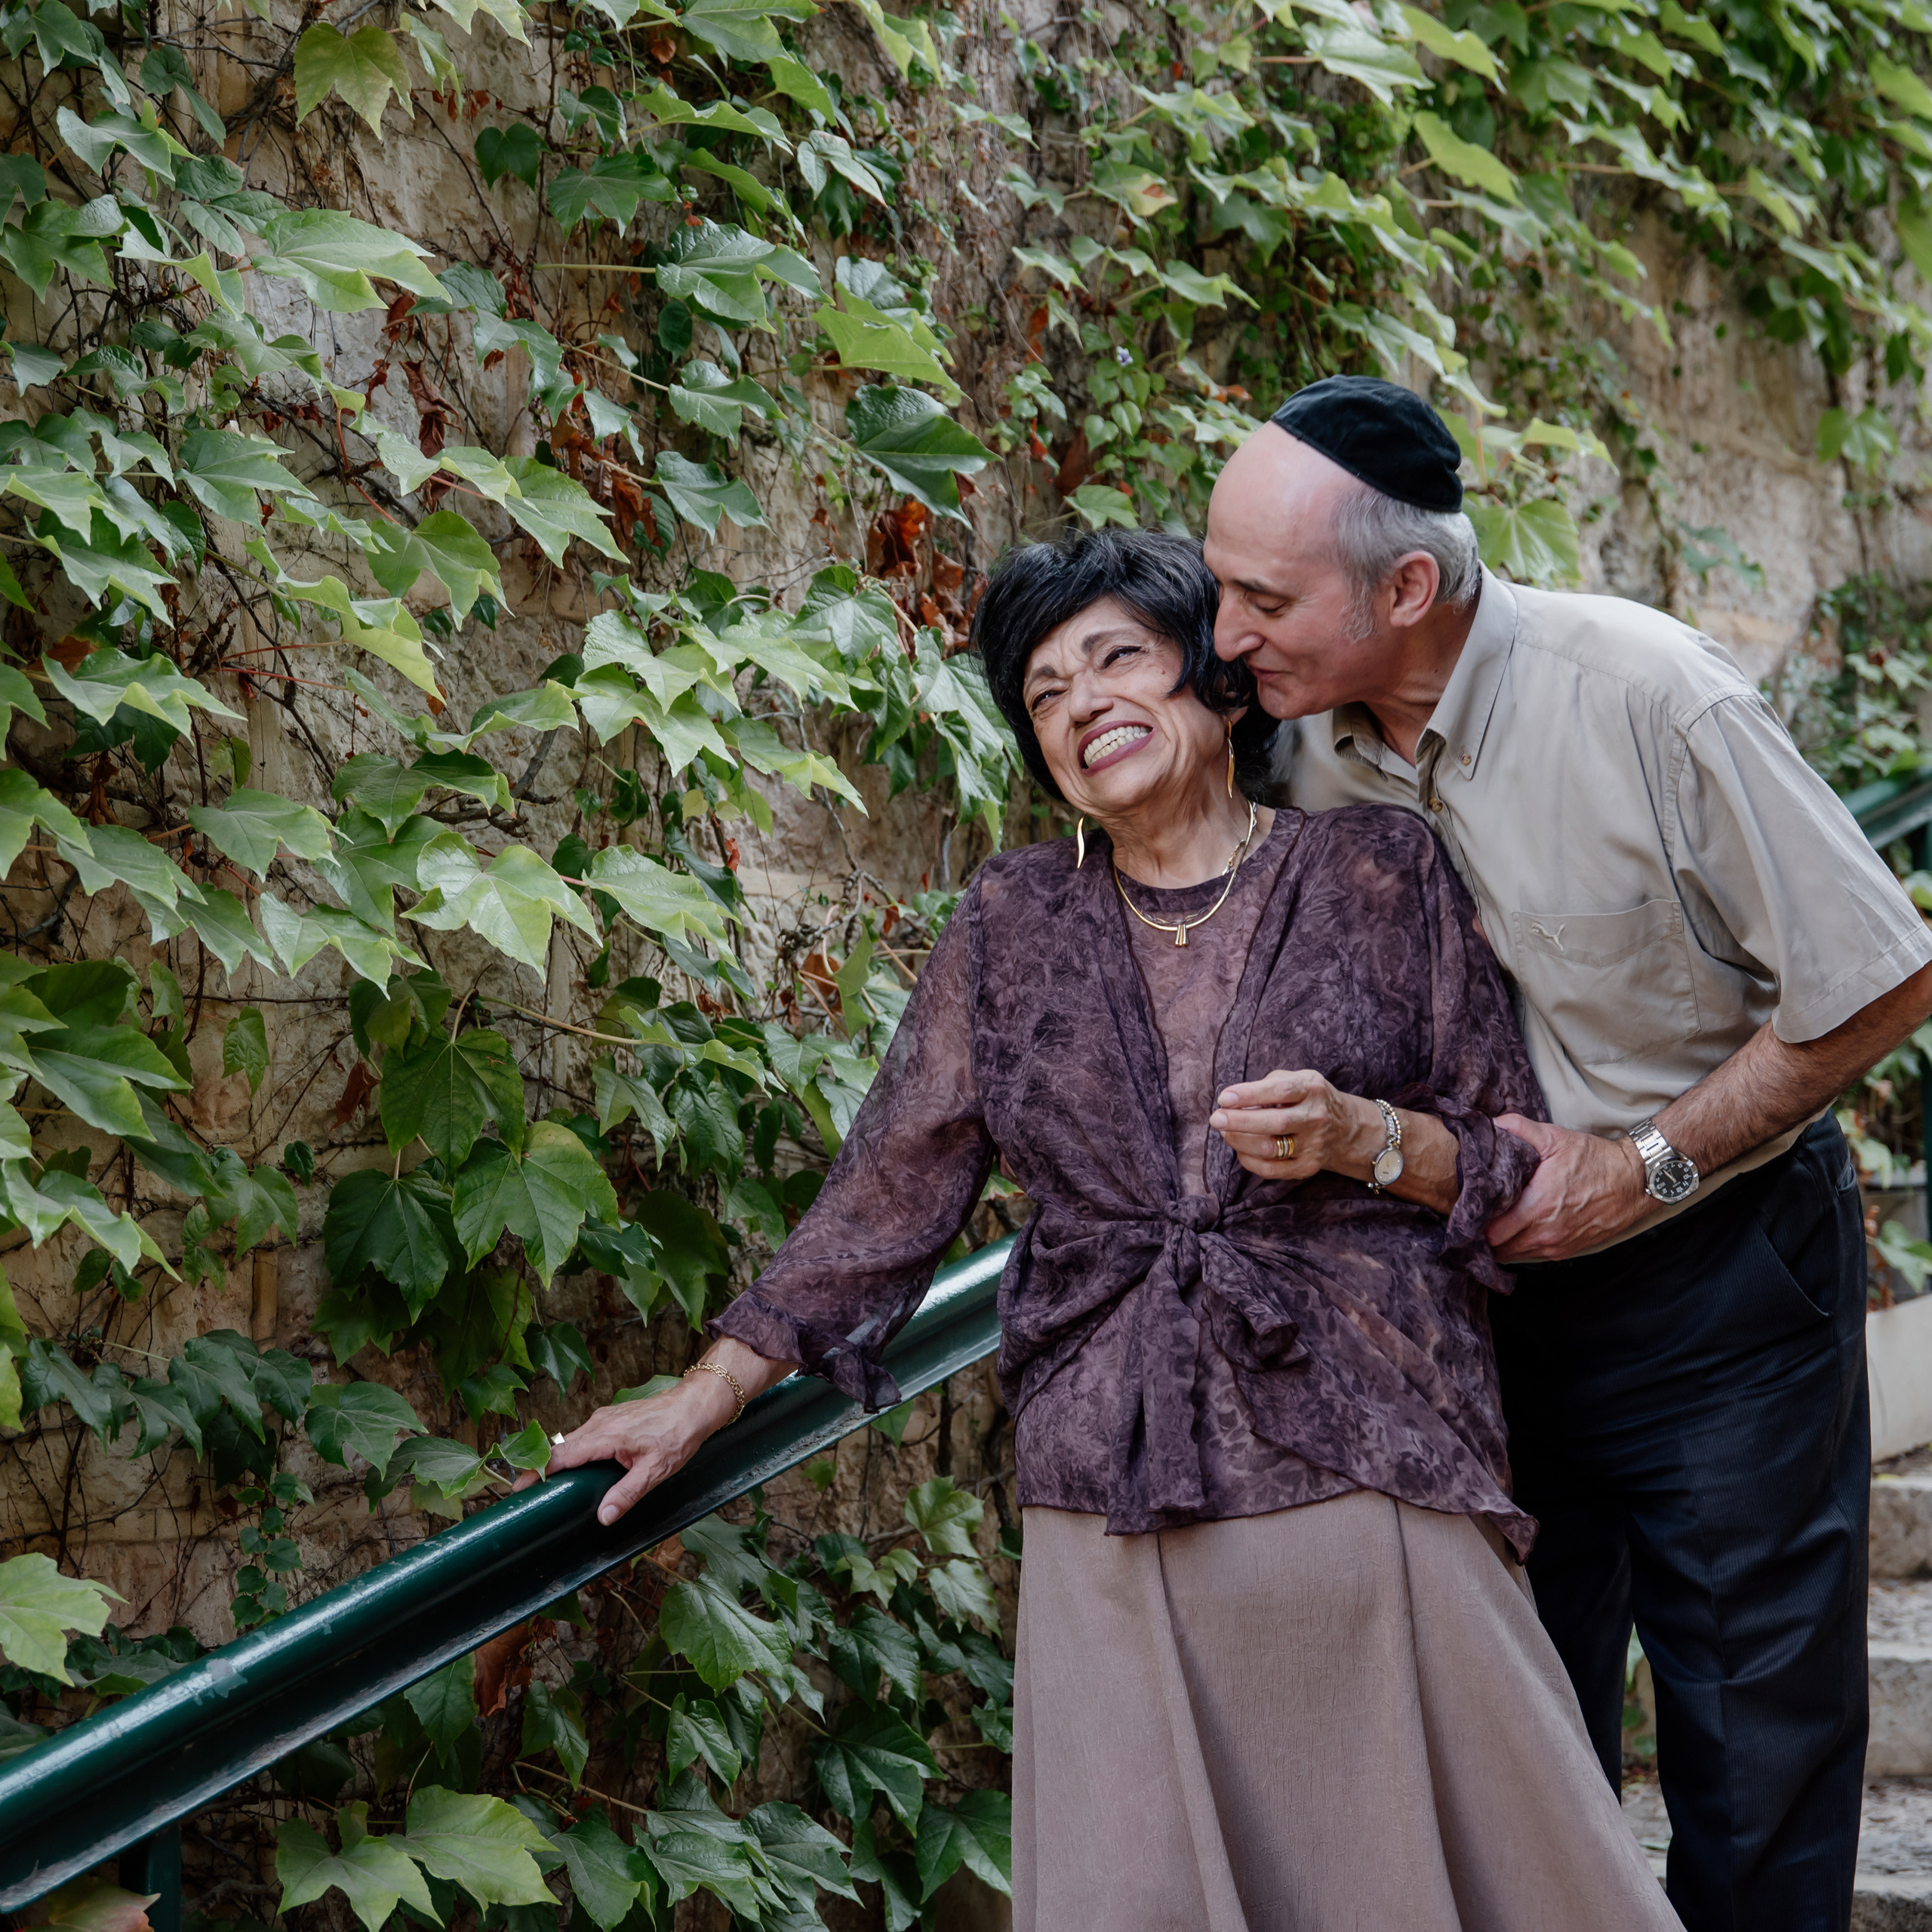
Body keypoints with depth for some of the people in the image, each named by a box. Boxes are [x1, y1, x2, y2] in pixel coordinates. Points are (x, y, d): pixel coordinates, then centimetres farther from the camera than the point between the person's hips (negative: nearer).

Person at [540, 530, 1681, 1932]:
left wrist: (1363, 1137, -12)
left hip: (1367, 1478, -2)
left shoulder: (1379, 875, 6)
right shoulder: (1012, 924, 12)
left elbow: (1524, 1169, 7)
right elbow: (893, 1183, 14)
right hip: (1112, 1510, 2)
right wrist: (705, 1398, 12)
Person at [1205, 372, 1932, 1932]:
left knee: (1755, 1745, 2)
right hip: (1486, 1279, 5)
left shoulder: (1650, 701, -22)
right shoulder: (1308, 745, -7)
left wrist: (1647, 1170, -16)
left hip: (1718, 1277, -4)